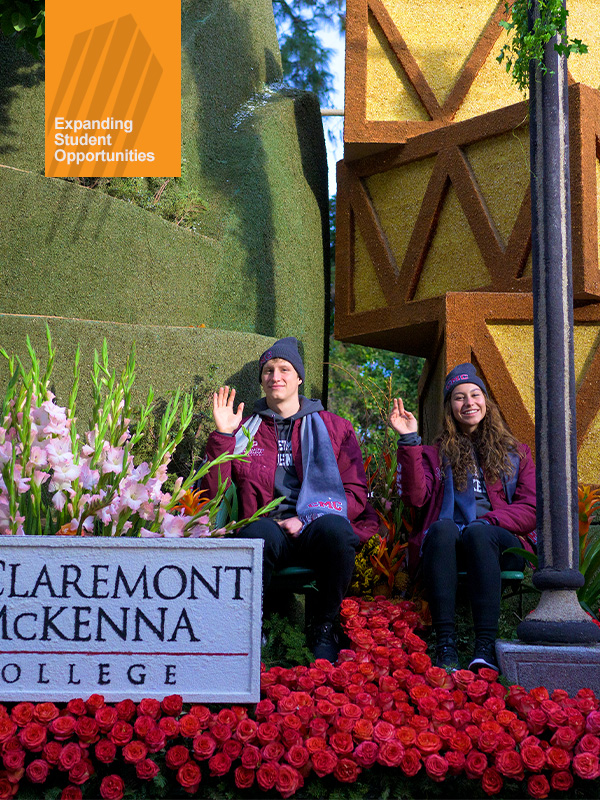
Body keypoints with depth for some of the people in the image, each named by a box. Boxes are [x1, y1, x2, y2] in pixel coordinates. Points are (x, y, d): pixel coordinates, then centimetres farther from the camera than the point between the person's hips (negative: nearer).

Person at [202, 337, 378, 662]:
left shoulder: (334, 427, 18)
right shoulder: (244, 430, 20)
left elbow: (355, 493, 8)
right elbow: (213, 494, 10)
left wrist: (306, 520, -7)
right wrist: (222, 436, 1)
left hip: (316, 530, 1)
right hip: (270, 530, 0)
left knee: (334, 527, -37)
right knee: (258, 532, -38)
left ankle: (324, 628, -16)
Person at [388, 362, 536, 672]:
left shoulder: (515, 453, 22)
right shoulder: (436, 453, 22)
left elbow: (530, 510, 9)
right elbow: (415, 497, 3)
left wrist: (487, 521, -8)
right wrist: (409, 441, -3)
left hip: (502, 546, 0)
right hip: (447, 544, 0)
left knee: (478, 532, -36)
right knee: (442, 528, -36)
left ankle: (485, 647, -46)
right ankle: (445, 645, -46)